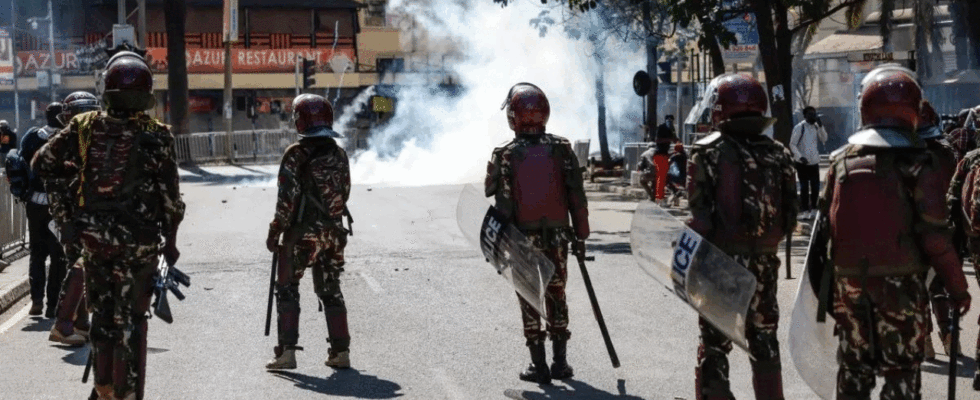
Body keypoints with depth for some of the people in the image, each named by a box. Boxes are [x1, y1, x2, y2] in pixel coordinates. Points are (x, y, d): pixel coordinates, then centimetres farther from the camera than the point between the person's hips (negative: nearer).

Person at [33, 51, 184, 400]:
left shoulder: (85, 127, -2)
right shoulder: (157, 135, -10)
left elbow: (44, 162, -1)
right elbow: (170, 194, -7)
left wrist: (64, 211, 5)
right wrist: (170, 240, 6)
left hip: (93, 236, 3)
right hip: (139, 240, -3)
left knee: (101, 315, 18)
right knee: (130, 320, 6)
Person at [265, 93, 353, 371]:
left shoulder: (296, 155, -12)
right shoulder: (339, 154, 5)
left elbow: (287, 198, -14)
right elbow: (344, 194, 10)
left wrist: (275, 232, -7)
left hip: (302, 232, -5)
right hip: (333, 232, 5)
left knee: (287, 289, 3)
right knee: (331, 291, 15)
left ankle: (287, 350, -4)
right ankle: (340, 351, 13)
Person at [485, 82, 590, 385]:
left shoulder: (504, 156, -8)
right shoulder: (562, 149, -2)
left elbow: (496, 202, -5)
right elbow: (577, 198, 0)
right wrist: (580, 236, 6)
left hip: (522, 241, -2)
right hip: (557, 239, 2)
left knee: (530, 302, 7)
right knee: (557, 297, 14)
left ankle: (539, 365, 7)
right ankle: (560, 362, 17)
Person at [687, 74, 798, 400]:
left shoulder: (707, 152, -7)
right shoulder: (778, 155, 2)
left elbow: (700, 215, -12)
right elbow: (790, 216, 4)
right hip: (764, 261, 3)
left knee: (714, 346, 3)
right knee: (764, 342, 16)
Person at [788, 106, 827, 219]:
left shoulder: (816, 126, 7)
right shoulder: (799, 127, -11)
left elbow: (824, 139, 4)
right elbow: (792, 144, -11)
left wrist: (820, 126, -9)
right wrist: (800, 157, -23)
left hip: (814, 162, 6)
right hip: (802, 163, -6)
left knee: (815, 187, 11)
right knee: (804, 188, 0)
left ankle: (814, 209, 23)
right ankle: (806, 211, 7)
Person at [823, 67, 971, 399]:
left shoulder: (841, 160, 2)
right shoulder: (920, 163, -10)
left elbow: (826, 222, 5)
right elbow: (934, 235, -13)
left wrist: (827, 278, 14)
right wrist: (958, 286, -3)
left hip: (849, 280, 4)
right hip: (900, 282, -4)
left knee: (853, 369, 14)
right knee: (901, 371, 4)